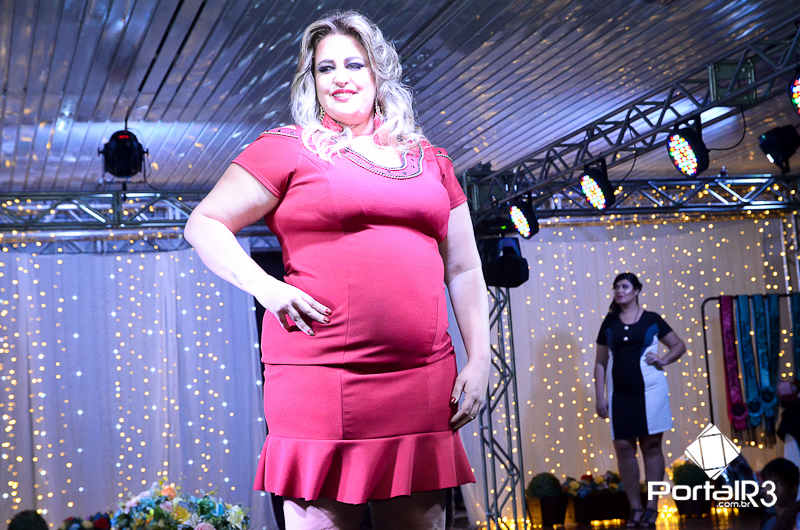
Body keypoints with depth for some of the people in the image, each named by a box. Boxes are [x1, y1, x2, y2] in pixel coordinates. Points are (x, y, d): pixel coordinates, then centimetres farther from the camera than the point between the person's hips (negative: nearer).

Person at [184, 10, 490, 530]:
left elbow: (464, 271, 20)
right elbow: (204, 225, 7)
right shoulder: (289, 148, 6)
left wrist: (480, 358, 10)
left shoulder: (431, 161, 19)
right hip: (321, 379, -4)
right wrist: (263, 286, -8)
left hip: (423, 383, 4)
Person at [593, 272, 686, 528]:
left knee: (651, 446, 0)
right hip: (620, 394, 2)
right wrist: (600, 396, 4)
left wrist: (663, 360, -6)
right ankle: (635, 508, 6)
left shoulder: (651, 320, 4)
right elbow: (601, 362, 11)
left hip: (650, 391, -2)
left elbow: (679, 346, 12)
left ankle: (651, 508, 5)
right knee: (623, 447, -2)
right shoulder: (609, 323, 9)